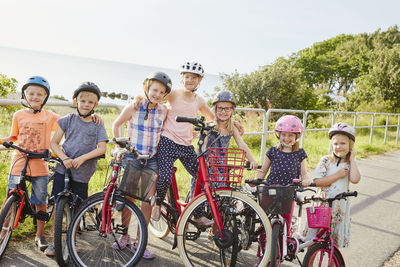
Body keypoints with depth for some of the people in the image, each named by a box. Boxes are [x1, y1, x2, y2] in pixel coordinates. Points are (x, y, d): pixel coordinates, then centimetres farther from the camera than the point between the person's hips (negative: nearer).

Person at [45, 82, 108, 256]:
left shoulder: (97, 125, 3)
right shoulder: (69, 120, 4)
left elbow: (101, 148, -6)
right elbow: (54, 143, 4)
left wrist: (83, 158, -18)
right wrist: (65, 158, -12)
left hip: (82, 174, 0)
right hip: (63, 170, 1)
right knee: (58, 205, 3)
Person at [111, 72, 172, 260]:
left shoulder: (164, 111, 0)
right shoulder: (134, 107, -6)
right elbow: (116, 125, 7)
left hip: (152, 159, 2)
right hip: (132, 157, -2)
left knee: (148, 201, -1)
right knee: (129, 198, 2)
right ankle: (124, 236, 22)